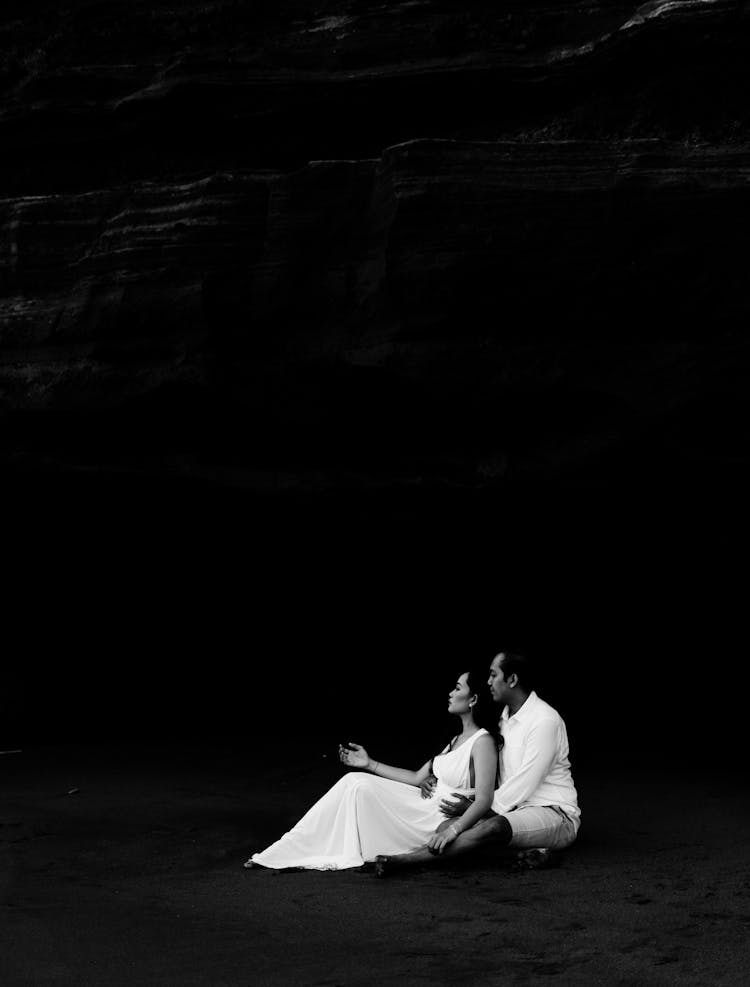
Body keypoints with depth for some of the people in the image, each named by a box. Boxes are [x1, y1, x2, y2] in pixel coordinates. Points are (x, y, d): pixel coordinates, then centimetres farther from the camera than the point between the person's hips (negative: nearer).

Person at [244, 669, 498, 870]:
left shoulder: (483, 742, -15)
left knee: (359, 788, -11)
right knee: (355, 782, -1)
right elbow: (418, 777, 18)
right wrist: (370, 764, 17)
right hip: (426, 808, 9)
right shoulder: (457, 739, 16)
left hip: (437, 823, -9)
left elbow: (484, 800, -24)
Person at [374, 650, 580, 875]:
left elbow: (523, 785, -18)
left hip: (553, 813, -9)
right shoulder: (505, 717, 13)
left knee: (492, 828, -36)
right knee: (447, 827, -14)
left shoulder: (545, 721, -15)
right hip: (516, 808, 9)